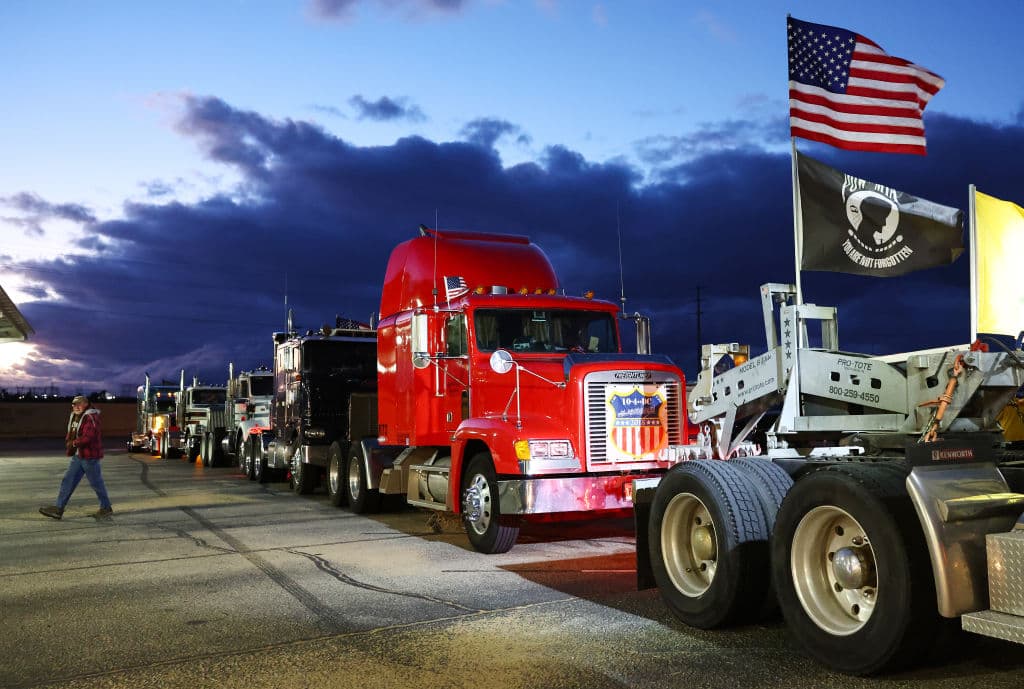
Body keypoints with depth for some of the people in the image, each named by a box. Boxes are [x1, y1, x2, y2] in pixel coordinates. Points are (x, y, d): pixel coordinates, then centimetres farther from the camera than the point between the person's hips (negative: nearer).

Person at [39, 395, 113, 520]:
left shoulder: (90, 417, -17)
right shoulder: (75, 417, 12)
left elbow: (88, 437, -26)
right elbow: (71, 433, 22)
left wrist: (74, 443, -14)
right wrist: (68, 442, 1)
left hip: (89, 456, -9)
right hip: (78, 455, 9)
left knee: (96, 482, 1)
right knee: (68, 480, 6)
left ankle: (106, 508, 15)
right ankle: (58, 509, 8)